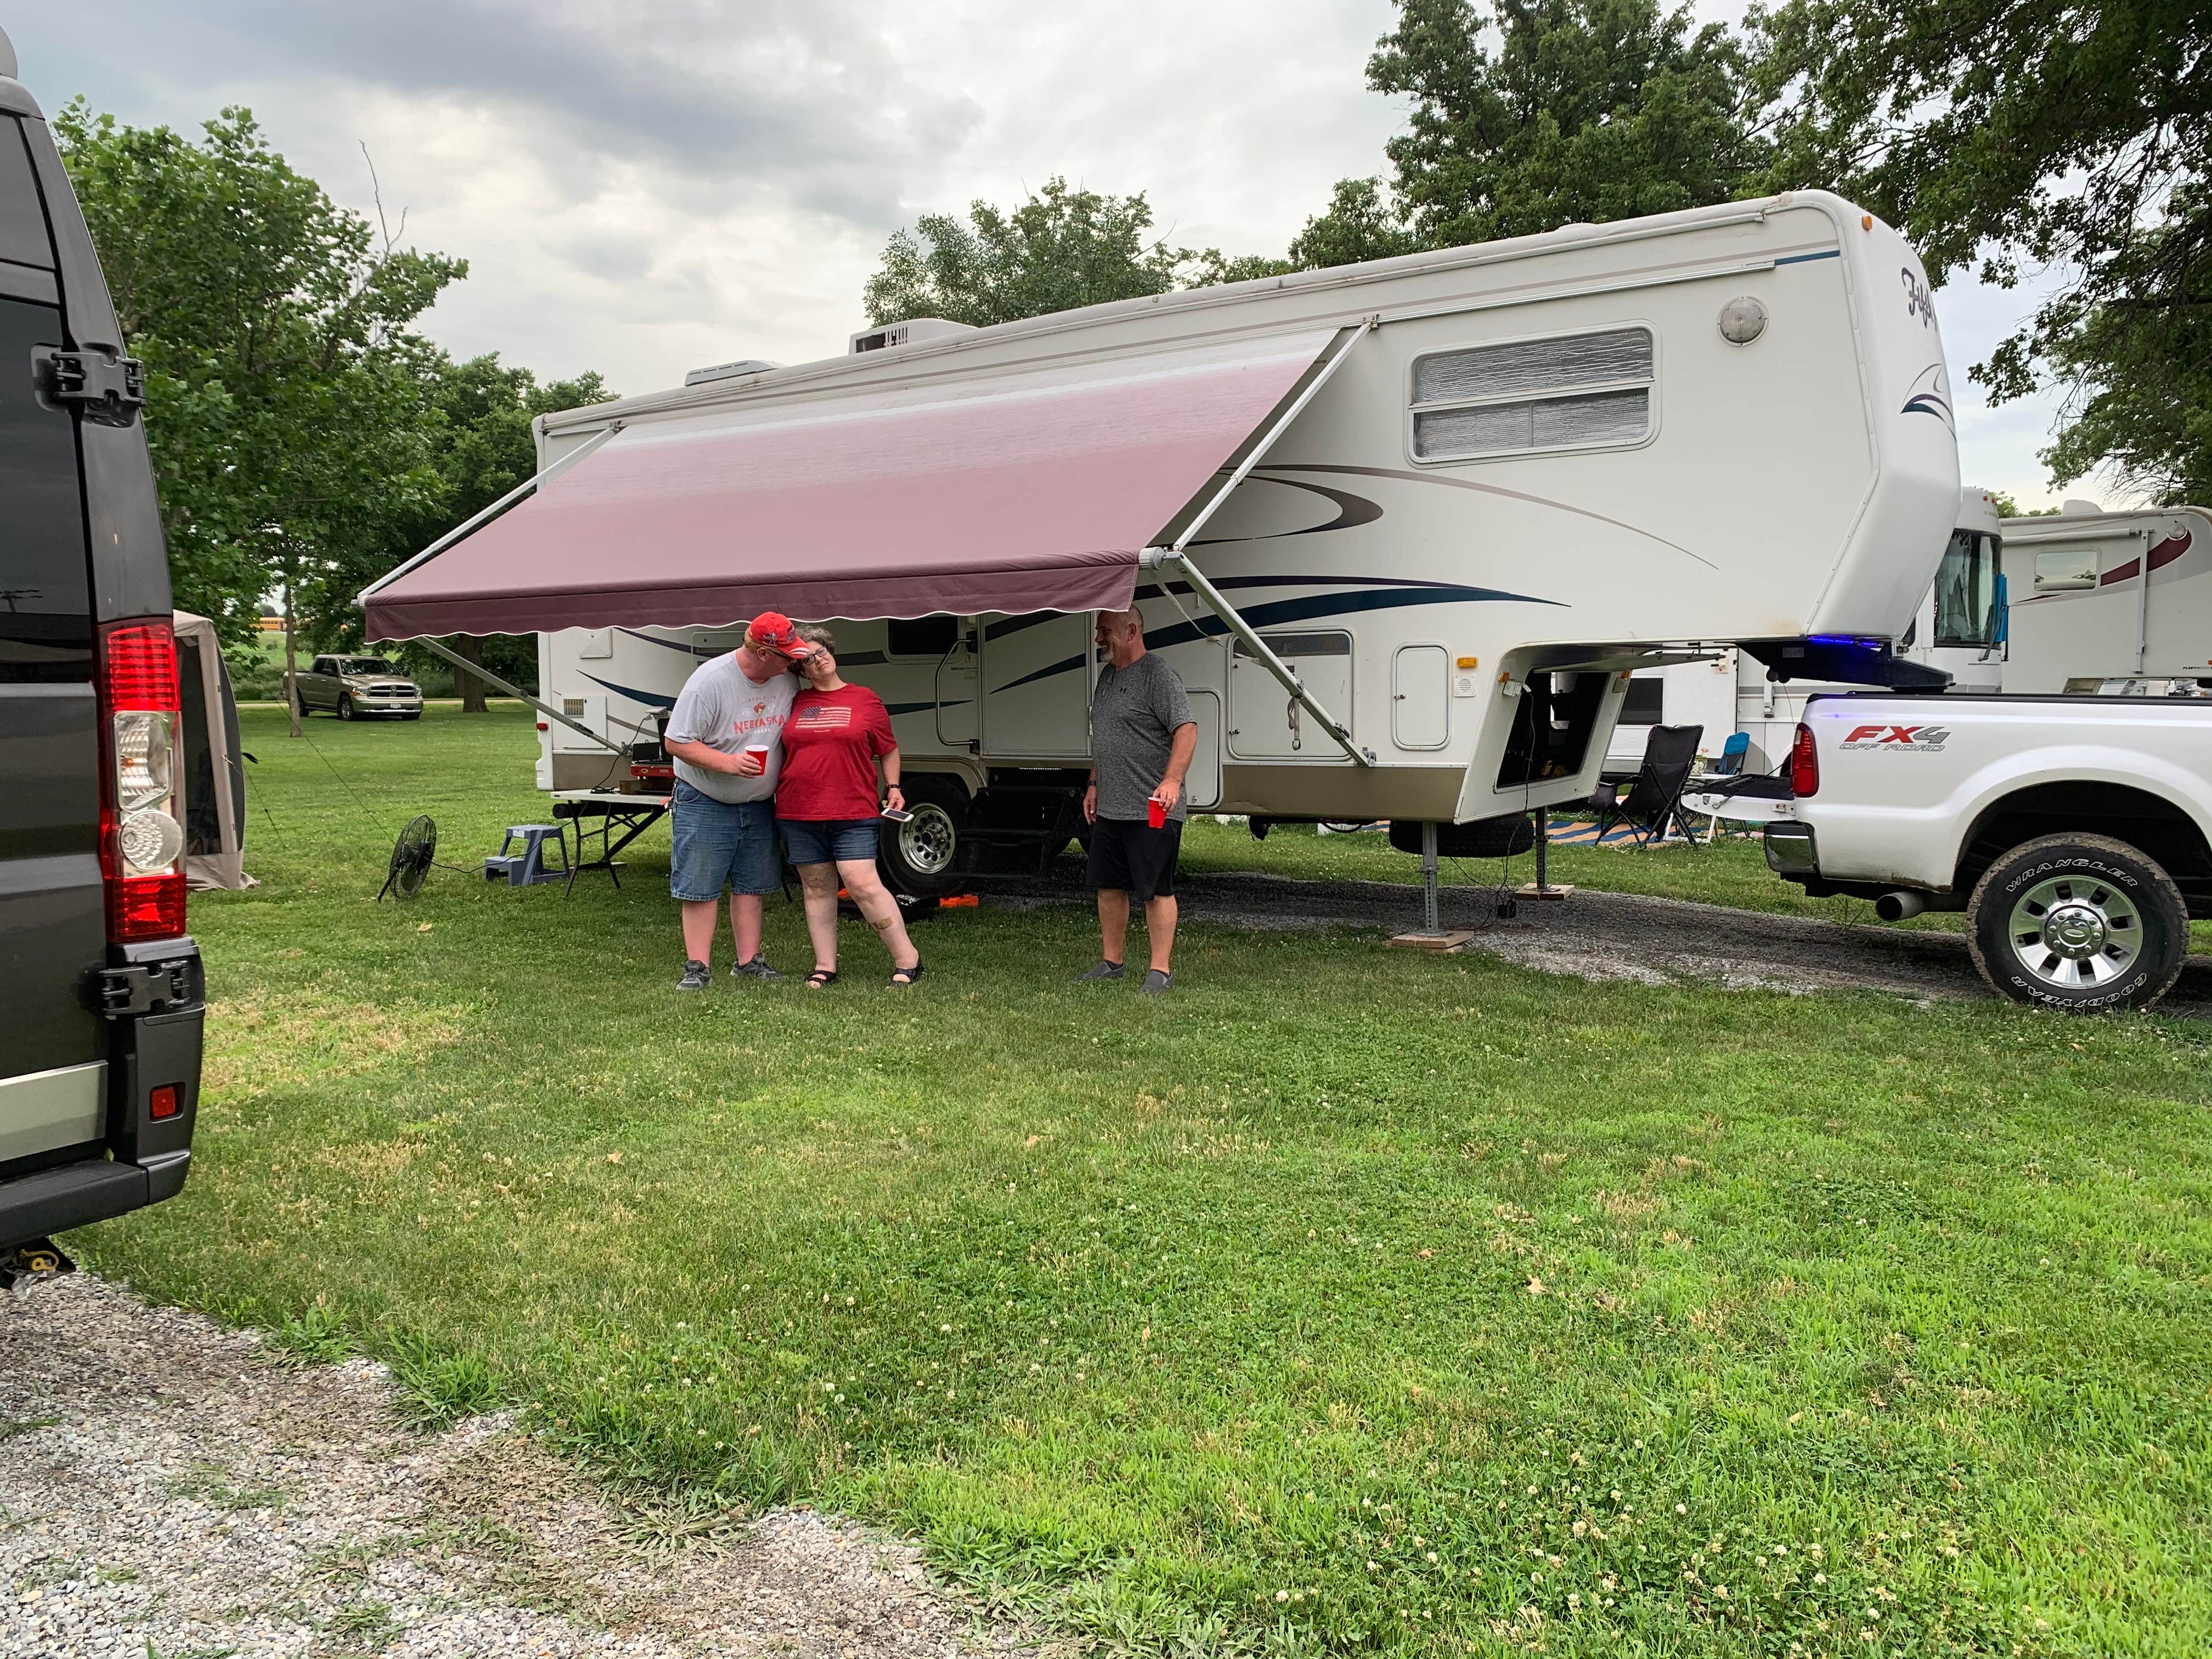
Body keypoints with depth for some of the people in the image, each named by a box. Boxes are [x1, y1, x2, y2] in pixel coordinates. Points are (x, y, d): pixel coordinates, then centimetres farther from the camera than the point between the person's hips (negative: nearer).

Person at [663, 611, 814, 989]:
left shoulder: (787, 680, -2)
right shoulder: (709, 681, -20)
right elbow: (677, 743, -17)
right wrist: (727, 762, -28)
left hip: (759, 804, 6)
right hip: (705, 804, -5)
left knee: (750, 886, 10)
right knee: (700, 888, -2)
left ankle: (748, 961, 18)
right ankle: (697, 967, 4)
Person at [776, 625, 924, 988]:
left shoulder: (866, 700, 5)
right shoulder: (794, 703, 10)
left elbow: (889, 750, 13)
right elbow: (779, 752, 21)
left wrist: (893, 787, 2)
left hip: (853, 813, -3)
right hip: (800, 814, 3)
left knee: (863, 884, -12)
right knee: (817, 889, 7)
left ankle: (907, 960, -3)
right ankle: (825, 967, 14)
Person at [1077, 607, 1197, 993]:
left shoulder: (1159, 676, -11)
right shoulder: (1107, 676, 17)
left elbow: (1186, 730, -19)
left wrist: (1172, 780, -30)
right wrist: (1094, 784, 23)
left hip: (1150, 811, -9)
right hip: (1109, 809, 9)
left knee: (1156, 891, -4)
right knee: (1109, 887, 12)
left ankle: (1161, 971, 2)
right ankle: (1111, 962, 23)